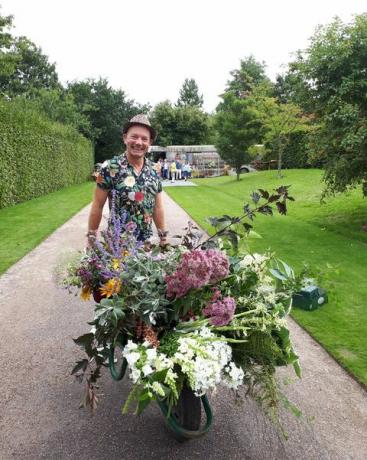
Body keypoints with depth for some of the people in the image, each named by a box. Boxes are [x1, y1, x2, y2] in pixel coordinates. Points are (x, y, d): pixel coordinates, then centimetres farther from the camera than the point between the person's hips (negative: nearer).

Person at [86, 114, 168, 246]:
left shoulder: (153, 170, 2)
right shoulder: (110, 168, -12)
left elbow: (157, 207, 8)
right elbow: (97, 206, -8)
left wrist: (163, 237, 8)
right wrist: (91, 238, -7)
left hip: (146, 239, 5)